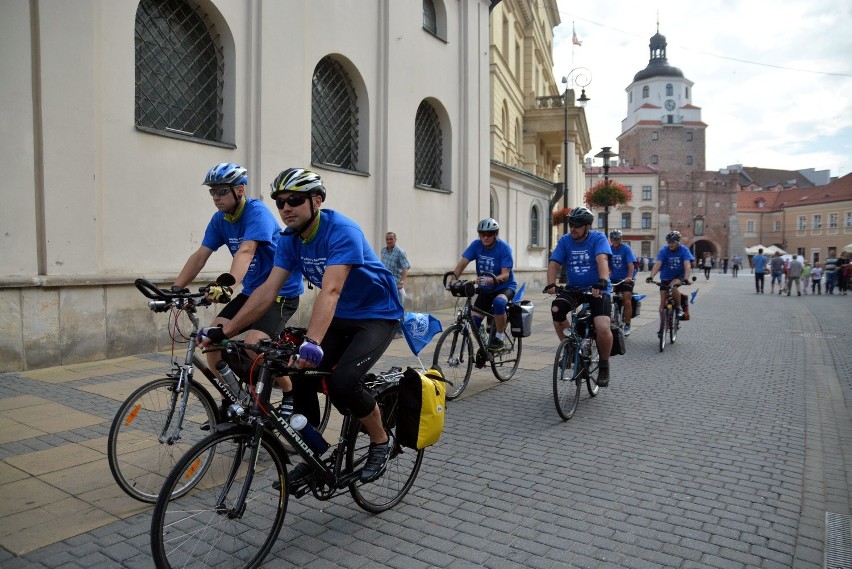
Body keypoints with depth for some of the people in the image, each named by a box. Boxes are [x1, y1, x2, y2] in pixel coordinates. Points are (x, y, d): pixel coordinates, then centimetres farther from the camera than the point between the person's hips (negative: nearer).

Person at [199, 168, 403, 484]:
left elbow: (330, 291, -38)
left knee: (341, 383, -25)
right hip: (340, 318, 7)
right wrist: (224, 332, -14)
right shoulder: (290, 239, -4)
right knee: (300, 374, -9)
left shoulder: (342, 231, -25)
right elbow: (268, 290, -8)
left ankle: (381, 442, 3)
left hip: (378, 316, -7)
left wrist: (312, 342, -50)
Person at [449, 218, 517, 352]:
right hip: (485, 290, 4)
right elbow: (462, 263, -16)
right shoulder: (476, 245, -7)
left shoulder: (504, 248, -18)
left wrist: (490, 280, -45)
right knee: (474, 322, -8)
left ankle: (499, 338, -18)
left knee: (498, 302, -37)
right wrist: (453, 278, -34)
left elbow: (505, 275, -26)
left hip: (504, 287, -4)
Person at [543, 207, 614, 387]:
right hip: (573, 289, 3)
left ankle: (604, 366, 5)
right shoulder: (565, 240, 0)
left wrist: (602, 282, -43)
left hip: (598, 289, -3)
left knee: (603, 328, -23)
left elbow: (602, 260, -26)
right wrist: (551, 284, -26)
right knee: (556, 309, -26)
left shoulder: (598, 238, -9)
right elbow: (554, 263, -8)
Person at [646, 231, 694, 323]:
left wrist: (686, 279, -42)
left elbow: (687, 265, -25)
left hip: (679, 276, -2)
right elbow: (657, 264, -23)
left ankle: (679, 308, -12)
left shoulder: (684, 250, -13)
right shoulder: (664, 251, -11)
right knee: (663, 302, -4)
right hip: (665, 278, 2)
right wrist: (651, 276, -39)